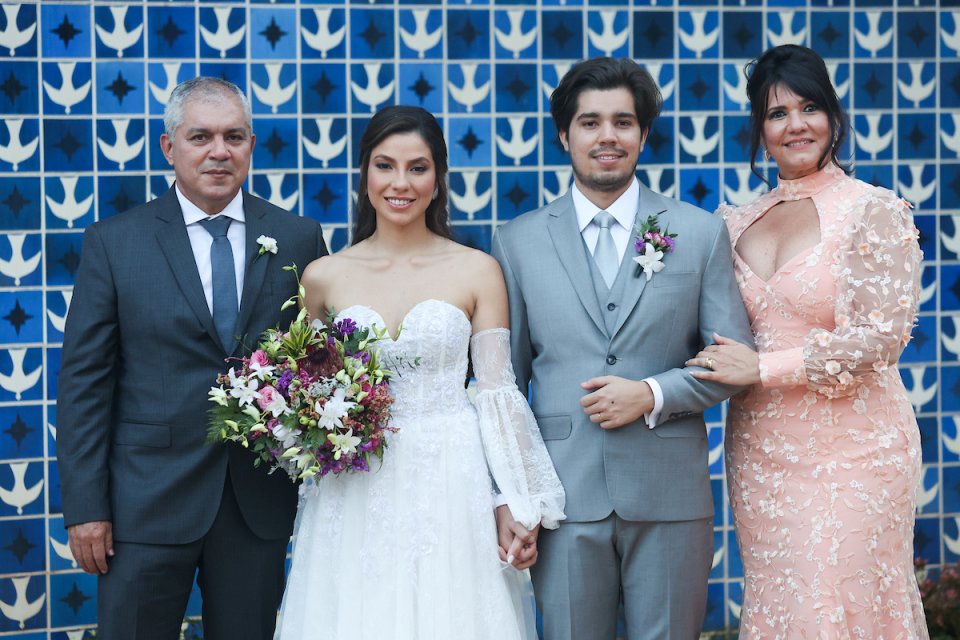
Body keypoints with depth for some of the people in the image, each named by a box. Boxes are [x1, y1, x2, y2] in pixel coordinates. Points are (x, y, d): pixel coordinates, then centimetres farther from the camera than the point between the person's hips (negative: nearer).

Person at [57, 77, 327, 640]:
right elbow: (84, 381, -2)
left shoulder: (299, 239, 4)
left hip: (260, 502, 2)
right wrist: (85, 507, -7)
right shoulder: (114, 243, 0)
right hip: (147, 502, -1)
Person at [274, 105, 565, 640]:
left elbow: (498, 393, 0)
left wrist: (517, 506, -6)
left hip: (451, 493, -1)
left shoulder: (477, 271, 2)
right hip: (355, 500, 1)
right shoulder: (323, 277, 6)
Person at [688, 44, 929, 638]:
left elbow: (881, 336, -14)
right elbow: (721, 332, 17)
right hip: (761, 451, 5)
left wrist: (763, 367, -14)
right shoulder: (738, 222, 8)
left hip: (850, 450, -5)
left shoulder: (875, 210, -6)